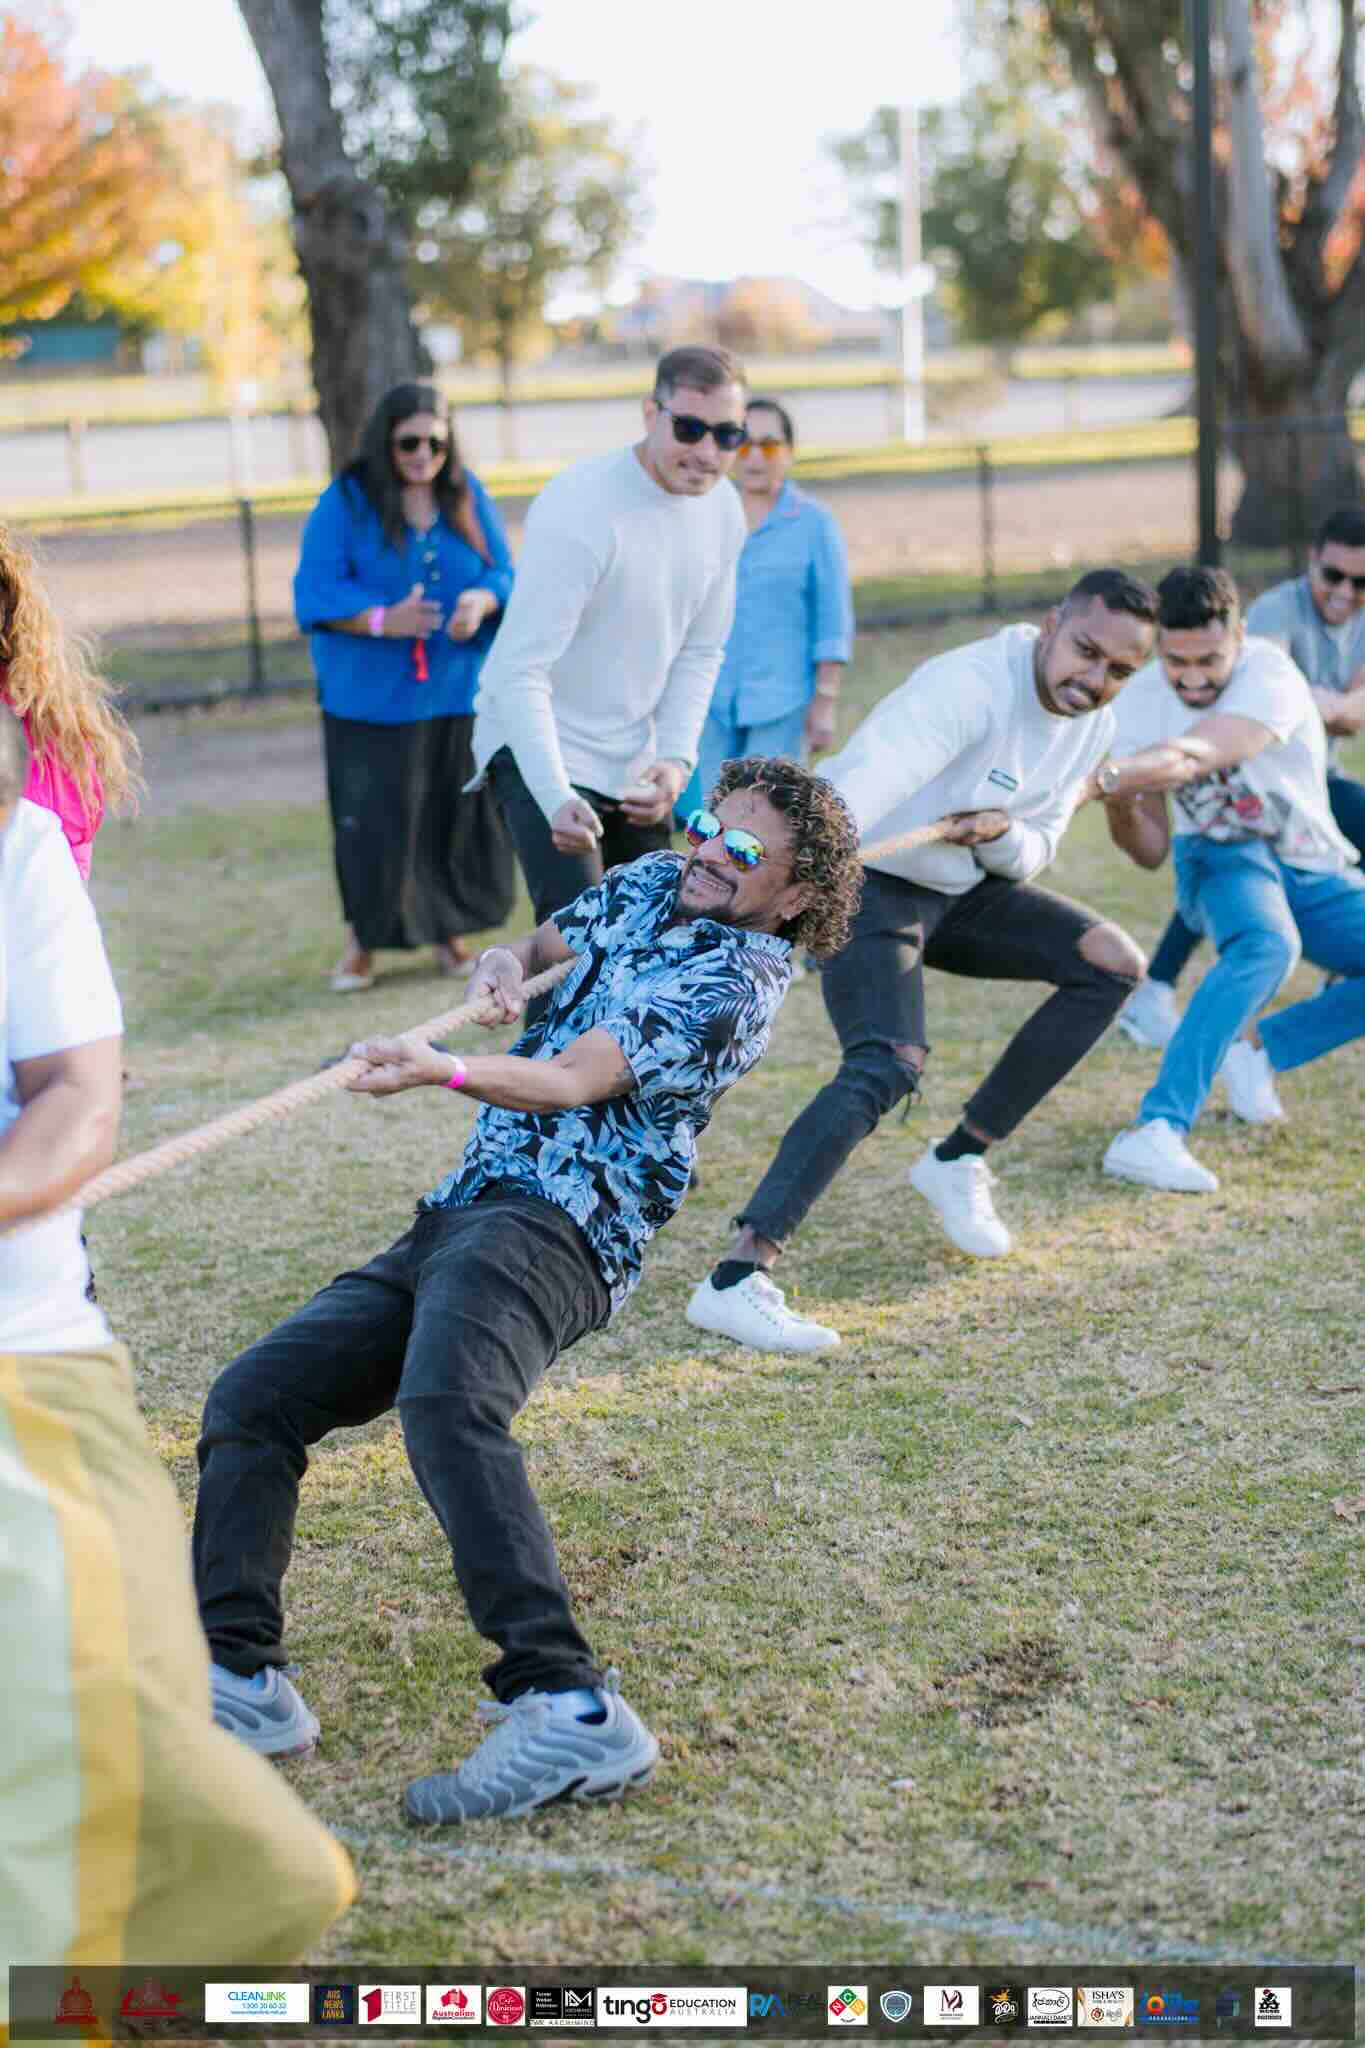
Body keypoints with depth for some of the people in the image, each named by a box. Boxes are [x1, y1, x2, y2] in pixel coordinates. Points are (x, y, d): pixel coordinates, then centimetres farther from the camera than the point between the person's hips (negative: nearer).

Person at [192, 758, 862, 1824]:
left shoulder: (739, 979, -7)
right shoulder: (652, 884, 20)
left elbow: (575, 1081, -17)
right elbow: (545, 942, 35)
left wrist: (441, 1069, -35)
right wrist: (507, 963, 9)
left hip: (551, 1226, -10)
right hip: (459, 1216, 10)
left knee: (444, 1405, -38)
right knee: (251, 1399, 3)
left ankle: (570, 1709, -46)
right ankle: (240, 1678, 4)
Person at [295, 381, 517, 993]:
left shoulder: (468, 497, 5)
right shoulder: (345, 504, -5)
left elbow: (505, 573, 4)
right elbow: (316, 591, -11)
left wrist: (481, 601, -20)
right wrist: (383, 620, -27)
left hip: (460, 691, 3)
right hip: (372, 697, -3)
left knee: (460, 815, 6)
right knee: (374, 821, -2)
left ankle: (449, 929, 25)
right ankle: (364, 936, 17)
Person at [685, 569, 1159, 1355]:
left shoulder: (1094, 725, -1)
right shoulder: (972, 686, -29)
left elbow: (1035, 853, 6)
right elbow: (863, 788, -44)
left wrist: (1000, 836, -20)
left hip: (964, 887, 9)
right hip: (869, 884, -9)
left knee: (1113, 963, 2)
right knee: (889, 1063, -29)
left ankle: (960, 1160, 12)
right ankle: (736, 1281, -35)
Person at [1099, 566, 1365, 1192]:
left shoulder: (1270, 677, -26)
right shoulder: (1141, 700, -12)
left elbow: (1190, 758, -45)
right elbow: (1151, 852, -10)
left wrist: (1107, 775, -63)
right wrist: (1119, 808, -32)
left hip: (1313, 873, 1)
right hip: (1223, 860, -1)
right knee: (1266, 944, -36)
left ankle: (1256, 1047, -2)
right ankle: (1153, 1132, -47)